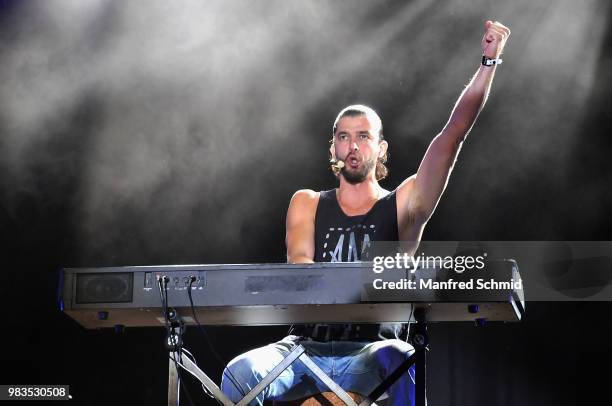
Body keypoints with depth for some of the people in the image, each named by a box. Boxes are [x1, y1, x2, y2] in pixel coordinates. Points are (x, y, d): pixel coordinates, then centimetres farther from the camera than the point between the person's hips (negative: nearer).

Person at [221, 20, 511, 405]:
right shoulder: (307, 203, 12)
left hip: (370, 353, -1)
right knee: (240, 373, -28)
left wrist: (489, 61, -12)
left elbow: (452, 137, -4)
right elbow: (298, 263, -7)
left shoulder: (403, 206, 6)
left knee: (400, 363, -37)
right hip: (307, 347, 2)